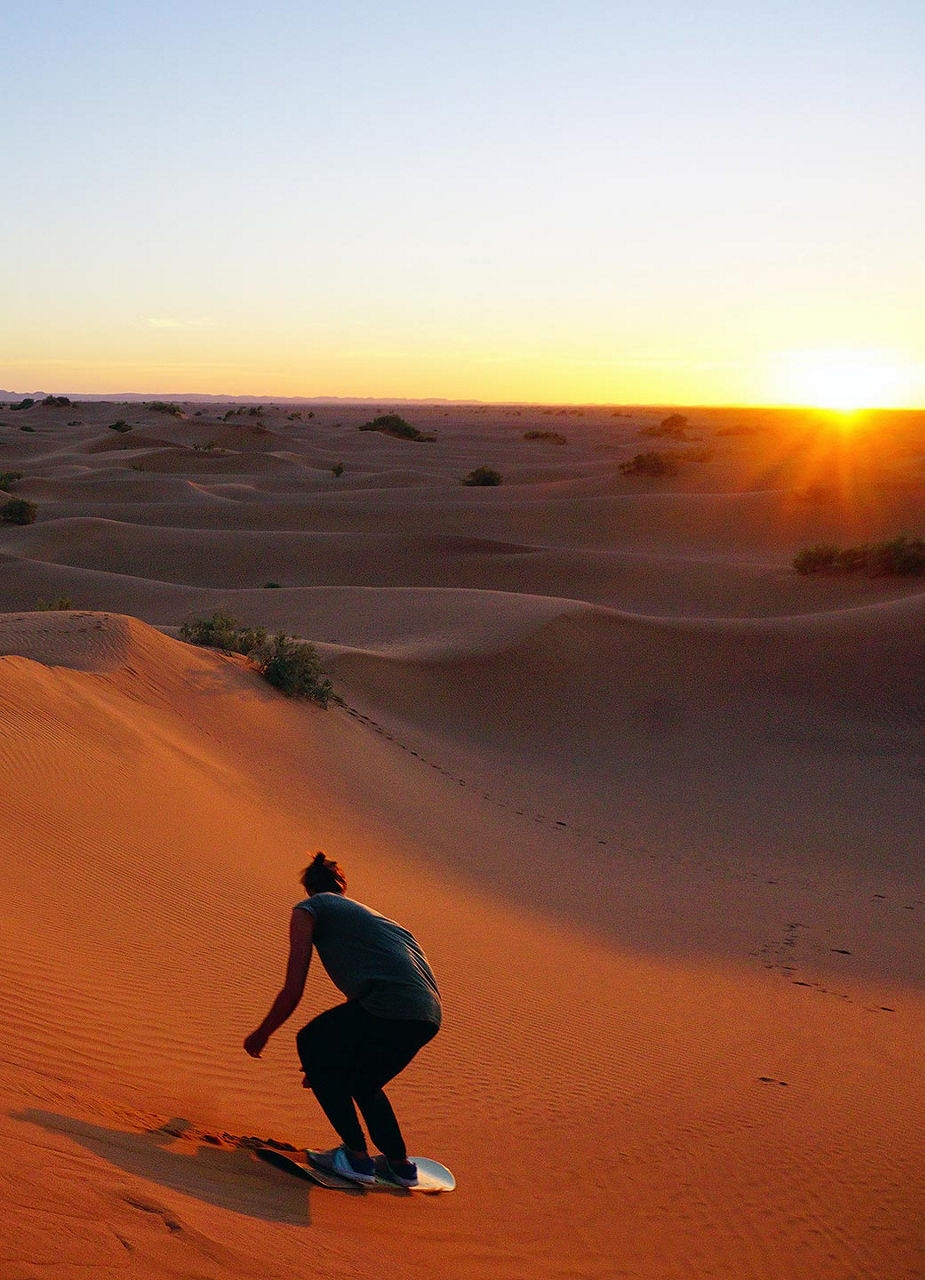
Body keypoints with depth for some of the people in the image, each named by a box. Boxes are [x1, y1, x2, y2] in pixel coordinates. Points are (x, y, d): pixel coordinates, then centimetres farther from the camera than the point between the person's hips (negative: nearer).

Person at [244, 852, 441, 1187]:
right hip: (429, 1015, 8)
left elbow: (293, 991, 7)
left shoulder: (308, 910, 14)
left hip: (390, 1006, -8)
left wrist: (260, 1035, 26)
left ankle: (356, 1156, 13)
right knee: (360, 1081, 31)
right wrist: (327, 1061, 53)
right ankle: (400, 1164, 27)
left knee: (310, 1044, 19)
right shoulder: (364, 912, 35)